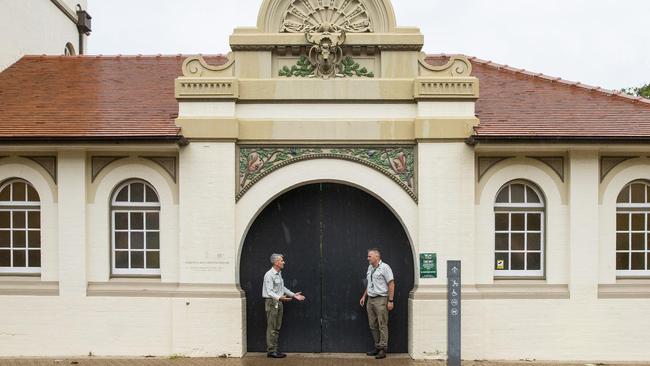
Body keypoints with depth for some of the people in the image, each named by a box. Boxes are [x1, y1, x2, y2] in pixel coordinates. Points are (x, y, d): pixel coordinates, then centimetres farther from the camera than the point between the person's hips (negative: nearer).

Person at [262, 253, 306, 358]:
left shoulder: (279, 274, 14)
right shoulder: (269, 275, -16)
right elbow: (269, 292, -22)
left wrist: (294, 295, 20)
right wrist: (280, 297, -37)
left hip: (278, 302, 9)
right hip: (271, 302, -9)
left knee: (277, 328, 12)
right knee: (272, 328, -5)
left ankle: (275, 350, 18)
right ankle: (271, 351, 1)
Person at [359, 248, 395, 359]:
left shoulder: (384, 267, -9)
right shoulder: (370, 268, 15)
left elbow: (391, 284, -11)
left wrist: (390, 300, -15)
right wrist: (364, 296, 19)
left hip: (381, 300, -8)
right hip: (370, 300, 8)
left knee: (382, 325, -4)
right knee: (373, 325, 10)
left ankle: (383, 349, 1)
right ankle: (377, 347, 19)